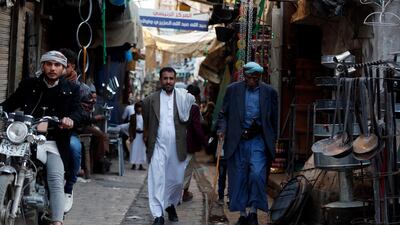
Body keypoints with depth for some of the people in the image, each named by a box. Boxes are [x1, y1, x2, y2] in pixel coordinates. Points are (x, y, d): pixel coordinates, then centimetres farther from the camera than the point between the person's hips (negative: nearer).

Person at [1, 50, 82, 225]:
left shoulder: (71, 90, 11)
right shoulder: (28, 85, 14)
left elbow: (77, 110, 0)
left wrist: (70, 119, -25)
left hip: (53, 143, -1)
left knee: (56, 180, -20)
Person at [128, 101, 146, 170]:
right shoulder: (133, 117, 2)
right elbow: (130, 127, 0)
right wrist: (131, 136, -8)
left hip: (142, 134, 2)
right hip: (135, 134, -2)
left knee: (142, 149, 5)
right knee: (134, 149, -1)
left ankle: (141, 165, 11)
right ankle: (134, 164, 7)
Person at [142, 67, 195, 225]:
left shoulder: (184, 98, 2)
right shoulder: (150, 100, 2)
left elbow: (190, 119, 12)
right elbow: (146, 124, 14)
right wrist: (147, 140, 14)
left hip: (177, 147, 1)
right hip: (158, 147, -1)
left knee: (177, 180, 10)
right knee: (157, 180, -6)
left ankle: (171, 205, 36)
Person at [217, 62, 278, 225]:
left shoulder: (269, 92, 4)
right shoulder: (233, 89, 4)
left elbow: (274, 119, 9)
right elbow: (223, 113, 7)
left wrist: (272, 142, 7)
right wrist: (222, 129, -10)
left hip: (258, 140, -1)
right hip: (237, 141, 1)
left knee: (257, 175, -15)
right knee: (239, 178, 5)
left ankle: (254, 211, 1)